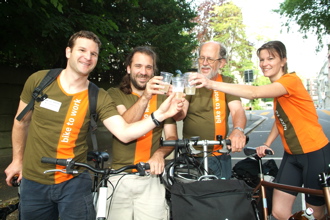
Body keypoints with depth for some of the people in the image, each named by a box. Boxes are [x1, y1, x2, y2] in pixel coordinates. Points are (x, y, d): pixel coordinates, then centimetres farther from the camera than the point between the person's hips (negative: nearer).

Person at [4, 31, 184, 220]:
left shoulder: (100, 98, -11)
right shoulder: (39, 80, -7)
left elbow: (124, 133, -21)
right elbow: (22, 121, 6)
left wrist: (159, 115, -34)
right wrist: (17, 160, 14)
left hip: (74, 183, -1)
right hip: (34, 182, 2)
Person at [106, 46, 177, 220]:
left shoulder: (162, 98, 6)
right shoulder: (115, 94, 0)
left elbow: (172, 137, 4)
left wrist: (159, 153, -18)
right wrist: (145, 97, -33)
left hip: (149, 178, 1)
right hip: (119, 177, 0)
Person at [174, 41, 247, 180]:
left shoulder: (227, 83, 3)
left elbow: (237, 110, -10)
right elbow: (180, 115, -14)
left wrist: (238, 130, -31)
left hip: (221, 156, 3)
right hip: (192, 155, -2)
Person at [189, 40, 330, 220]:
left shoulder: (291, 80, -18)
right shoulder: (277, 89, 9)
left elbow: (255, 93, -35)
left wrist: (212, 84, -45)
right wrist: (267, 144, -1)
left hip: (315, 154, -7)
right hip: (292, 154, 7)